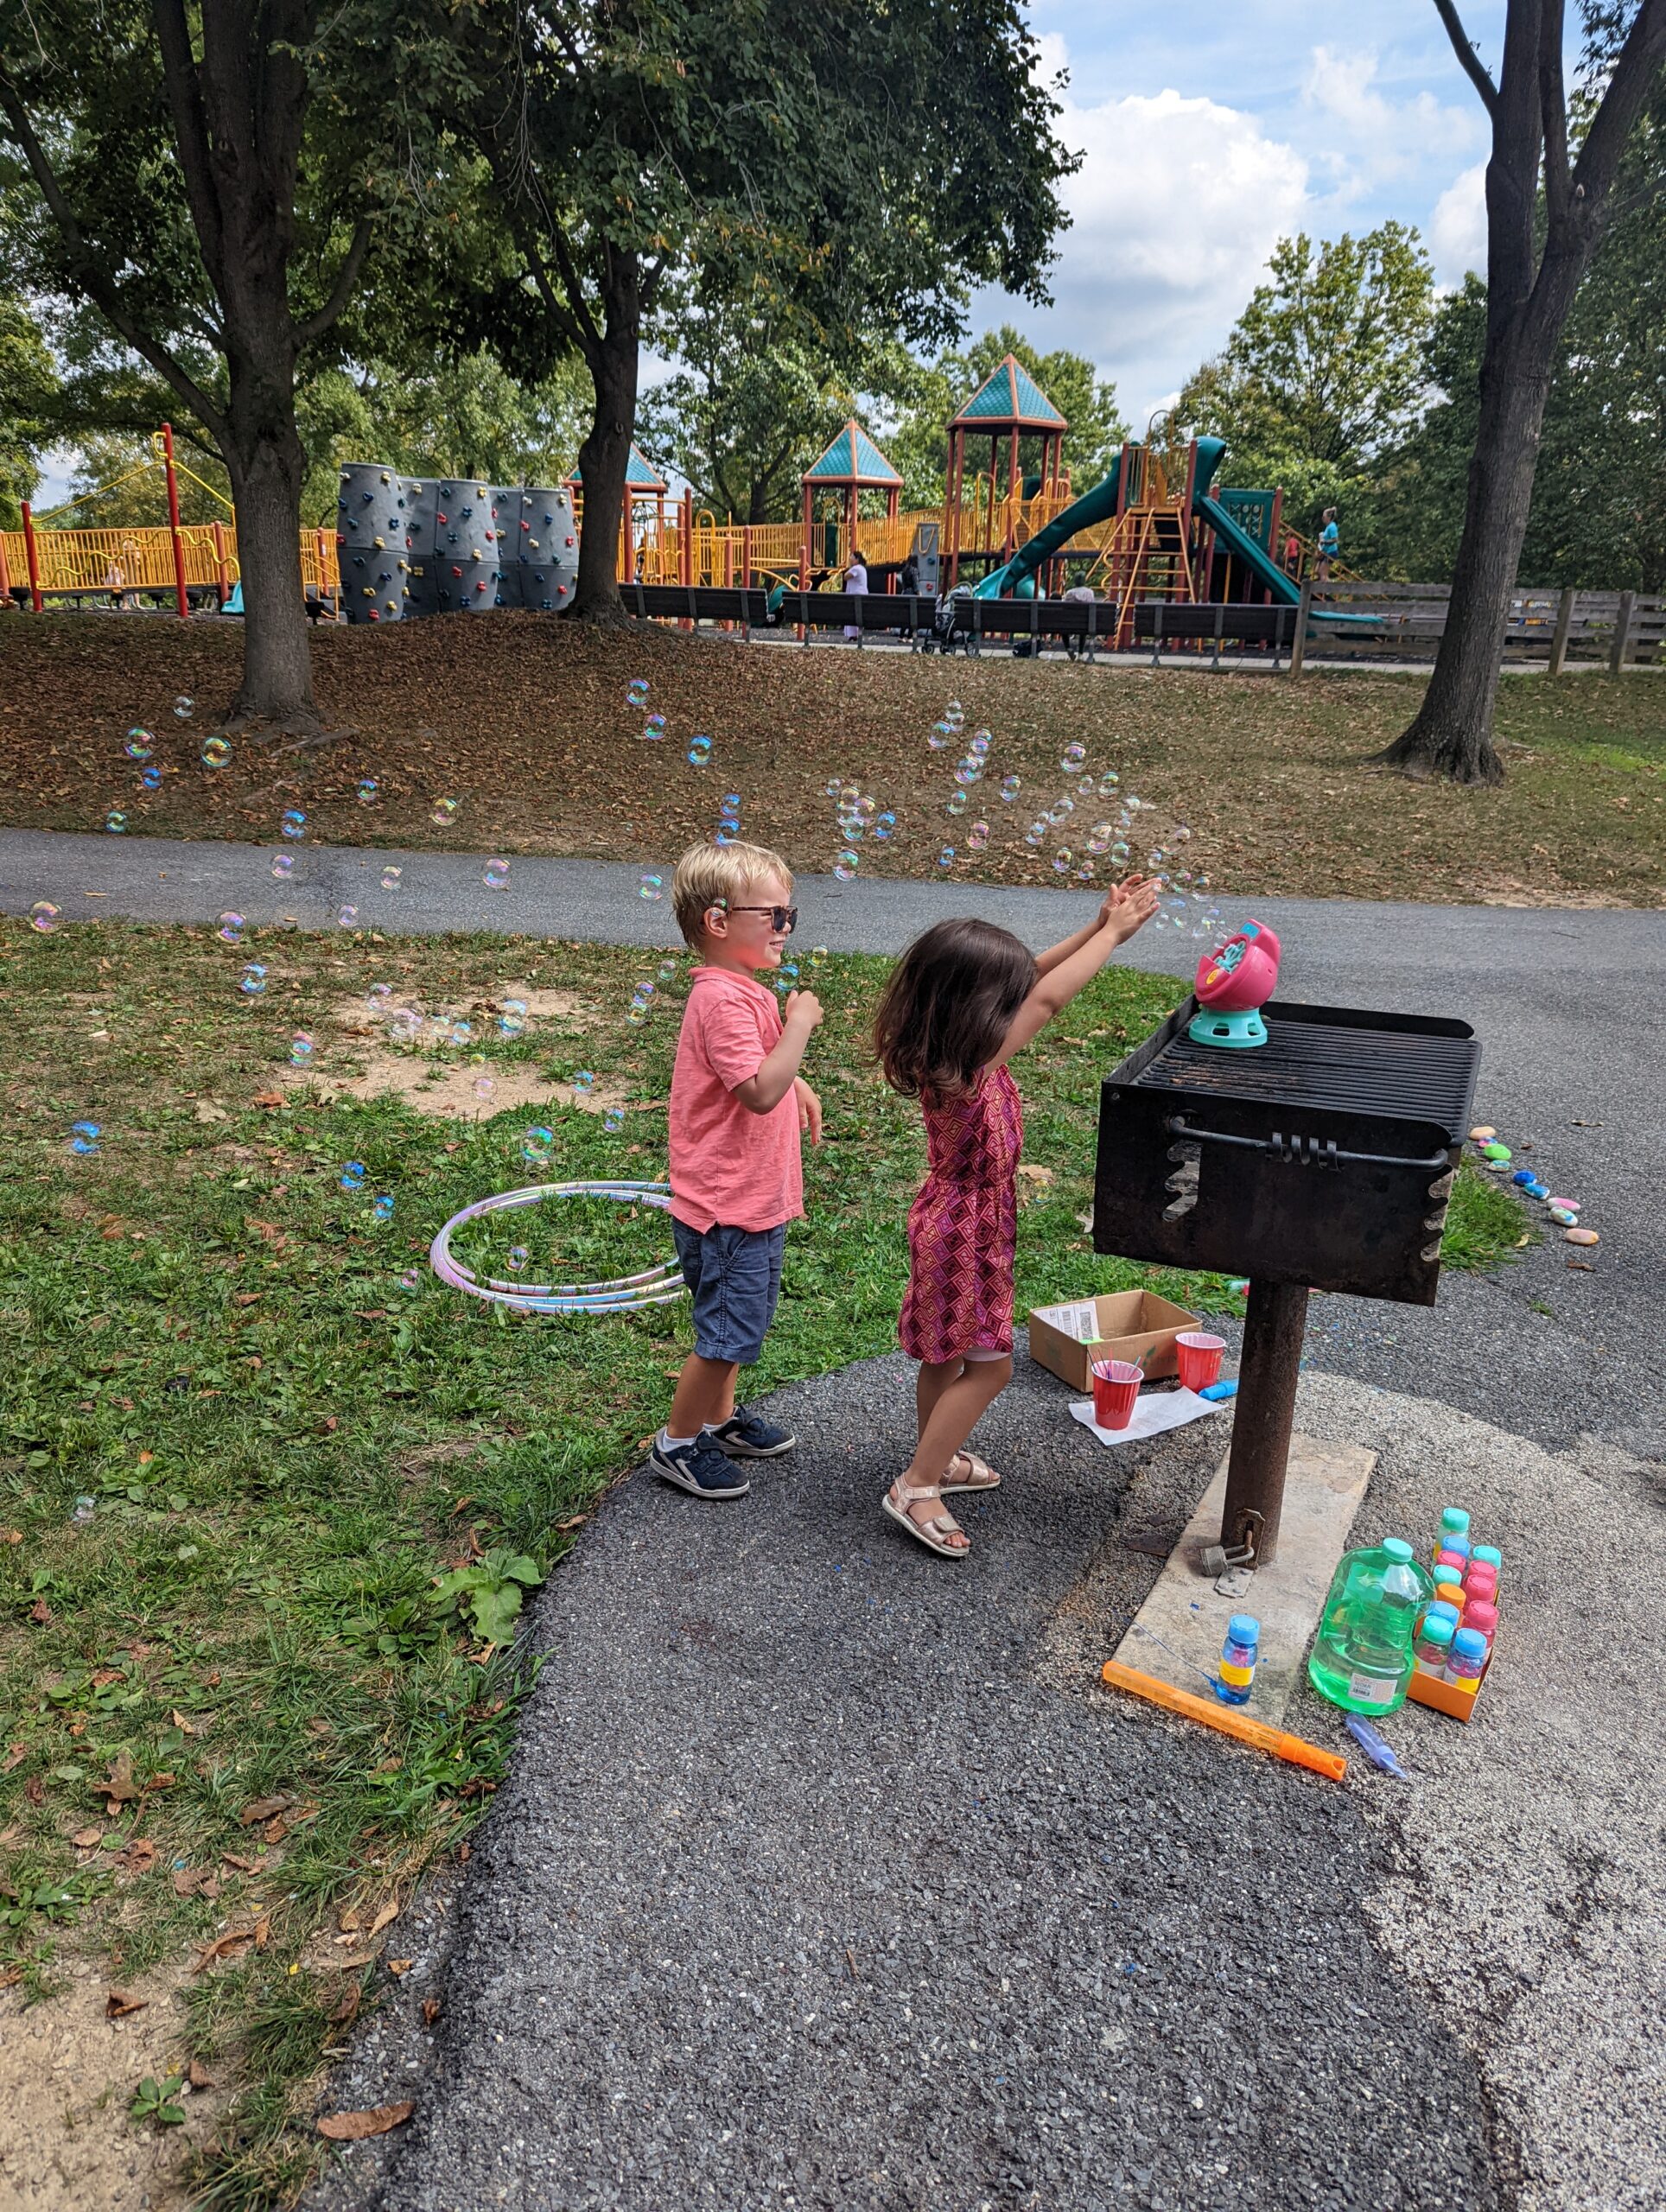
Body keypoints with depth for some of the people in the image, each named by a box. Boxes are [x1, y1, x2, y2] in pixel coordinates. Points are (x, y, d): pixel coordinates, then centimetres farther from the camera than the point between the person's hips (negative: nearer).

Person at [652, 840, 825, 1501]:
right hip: (728, 1205, -10)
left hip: (754, 1198, 10)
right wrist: (798, 1023, -25)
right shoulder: (723, 1000, -24)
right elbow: (759, 1091, -33)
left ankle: (721, 1417, 41)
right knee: (726, 1333, 2)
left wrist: (797, 1085, 12)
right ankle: (679, 1443, 19)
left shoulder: (744, 992, 10)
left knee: (740, 1319, 23)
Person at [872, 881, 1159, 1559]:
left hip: (957, 1219, 9)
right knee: (988, 1366, 4)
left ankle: (934, 1458, 42)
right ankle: (916, 1488, 12)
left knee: (945, 1356, 23)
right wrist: (1115, 932, -19)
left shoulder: (948, 1049, -6)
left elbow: (1032, 981, 1)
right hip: (966, 1230, -9)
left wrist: (1099, 925, -6)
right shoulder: (964, 1072, -31)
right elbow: (1047, 999, -29)